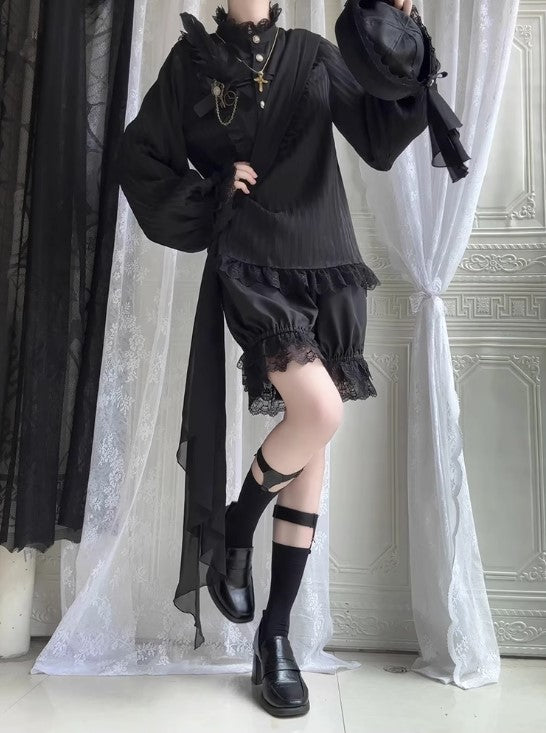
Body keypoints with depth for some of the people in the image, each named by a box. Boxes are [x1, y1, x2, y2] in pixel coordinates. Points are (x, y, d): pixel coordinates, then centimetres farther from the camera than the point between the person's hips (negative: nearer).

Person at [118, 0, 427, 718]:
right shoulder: (193, 58, 12)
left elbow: (379, 134, 6)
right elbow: (142, 156, 10)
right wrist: (211, 200, -2)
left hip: (326, 265, 4)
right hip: (251, 268, -3)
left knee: (313, 446, 0)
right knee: (318, 410, -26)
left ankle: (276, 634, 13)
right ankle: (235, 528, 5)